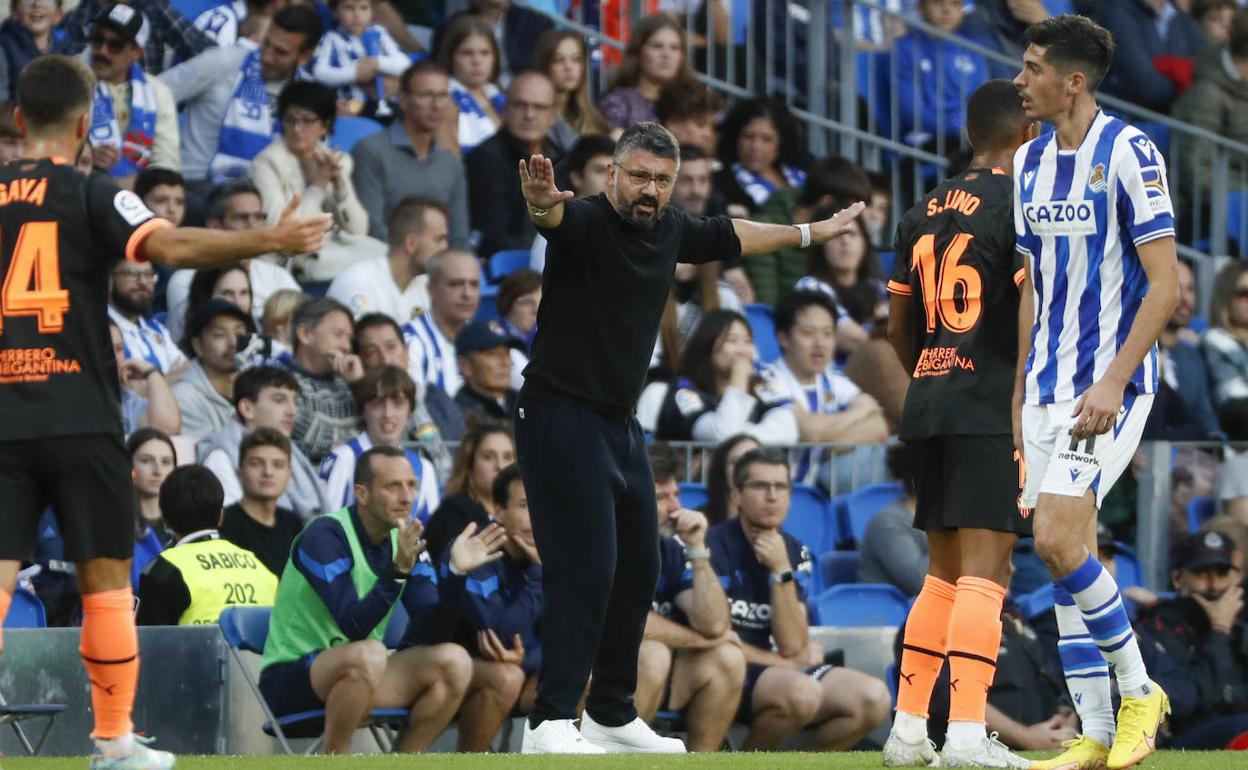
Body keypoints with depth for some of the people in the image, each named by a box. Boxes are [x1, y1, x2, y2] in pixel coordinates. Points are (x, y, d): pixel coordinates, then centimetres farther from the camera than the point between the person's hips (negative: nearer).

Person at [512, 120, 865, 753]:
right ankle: (549, 722, -15)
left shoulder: (669, 230, 7)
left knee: (637, 571, 14)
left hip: (620, 426, 8)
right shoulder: (586, 221, -15)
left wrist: (810, 233, 38)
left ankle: (612, 713, 27)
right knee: (585, 570, -16)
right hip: (560, 416, -8)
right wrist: (541, 203, -64)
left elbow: (731, 237, 26)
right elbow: (556, 218, -40)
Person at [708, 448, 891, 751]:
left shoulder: (795, 554, 9)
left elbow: (792, 646, -2)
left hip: (779, 668, 6)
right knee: (802, 691, -35)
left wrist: (781, 571, -12)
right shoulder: (714, 545, -9)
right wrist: (785, 663, -1)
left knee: (874, 699, -15)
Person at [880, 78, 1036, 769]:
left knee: (945, 573, 15)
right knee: (985, 574, -9)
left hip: (929, 403, 7)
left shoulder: (924, 212, 15)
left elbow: (898, 329, 20)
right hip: (994, 413, -7)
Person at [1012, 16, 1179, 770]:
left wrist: (1114, 382, -21)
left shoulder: (1128, 153, -11)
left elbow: (1165, 285, -14)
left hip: (1109, 382, -7)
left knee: (1058, 539, -18)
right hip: (1049, 387, 7)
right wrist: (1020, 391, 16)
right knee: (1068, 553, 4)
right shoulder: (1031, 162, 11)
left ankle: (1139, 690, -1)